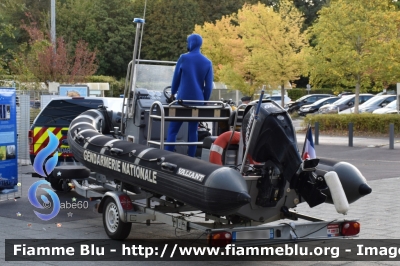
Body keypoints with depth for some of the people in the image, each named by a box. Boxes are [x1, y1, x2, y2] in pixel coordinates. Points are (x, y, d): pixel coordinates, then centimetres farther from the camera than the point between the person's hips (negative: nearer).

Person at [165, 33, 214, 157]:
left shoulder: (183, 58, -4)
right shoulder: (207, 62, 4)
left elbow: (176, 78, 5)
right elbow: (209, 86, 2)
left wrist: (173, 93, 20)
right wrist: (205, 101, 13)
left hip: (182, 99, -3)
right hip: (198, 100, 3)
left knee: (173, 129, 1)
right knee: (193, 131, 7)